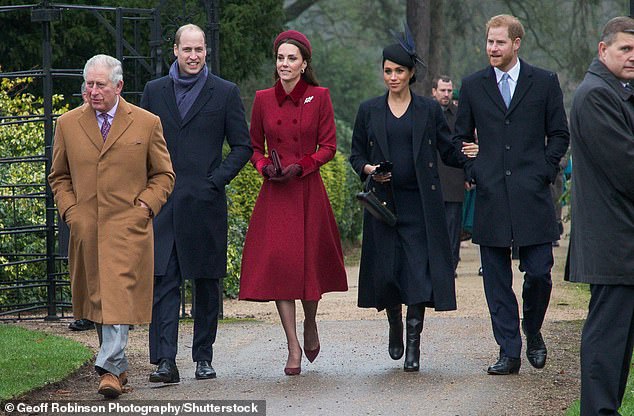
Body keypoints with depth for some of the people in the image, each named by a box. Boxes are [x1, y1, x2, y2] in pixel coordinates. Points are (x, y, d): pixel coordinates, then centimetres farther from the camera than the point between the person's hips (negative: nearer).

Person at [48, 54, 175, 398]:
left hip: (127, 226, -3)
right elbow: (59, 176, 18)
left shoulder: (146, 123, 4)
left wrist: (145, 206, -3)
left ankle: (109, 368, -18)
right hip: (85, 228, 3)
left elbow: (163, 175, 11)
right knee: (97, 297, 8)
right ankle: (120, 365, 21)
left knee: (118, 295, -15)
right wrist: (69, 210, 3)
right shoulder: (68, 124, 9)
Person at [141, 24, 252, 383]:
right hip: (163, 205, 1)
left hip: (205, 203, -1)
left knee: (207, 283, 6)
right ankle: (165, 361, -11)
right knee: (164, 282, -7)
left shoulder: (225, 93, 4)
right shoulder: (155, 91, 11)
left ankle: (204, 357, 16)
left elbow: (243, 146, 4)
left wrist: (217, 180, -8)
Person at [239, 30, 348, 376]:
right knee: (277, 262, -8)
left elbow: (328, 146, 1)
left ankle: (310, 324, 33)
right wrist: (265, 166, -7)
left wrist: (300, 166, -13)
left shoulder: (319, 97, 0)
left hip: (308, 191, -1)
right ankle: (293, 345, -4)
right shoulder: (263, 99, 6)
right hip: (274, 193, 1)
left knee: (309, 261, 2)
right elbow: (255, 146, 13)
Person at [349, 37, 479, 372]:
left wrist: (468, 155, -14)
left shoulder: (428, 110, 6)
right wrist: (368, 169, -8)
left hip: (420, 203, -1)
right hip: (384, 202, 1)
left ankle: (413, 343, -6)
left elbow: (448, 151, 7)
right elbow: (356, 154, 12)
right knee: (386, 269, 0)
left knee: (419, 268, -10)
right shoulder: (369, 111, 8)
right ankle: (395, 325, 29)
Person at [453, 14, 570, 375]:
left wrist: (544, 172, -3)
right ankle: (509, 352, 6)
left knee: (539, 273, -3)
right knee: (497, 281, 1)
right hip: (490, 196, 2)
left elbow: (559, 134, 9)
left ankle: (532, 332, 23)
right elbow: (462, 137, 15)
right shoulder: (473, 86, 9)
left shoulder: (544, 82, 5)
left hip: (532, 196, -1)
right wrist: (473, 173, 1)